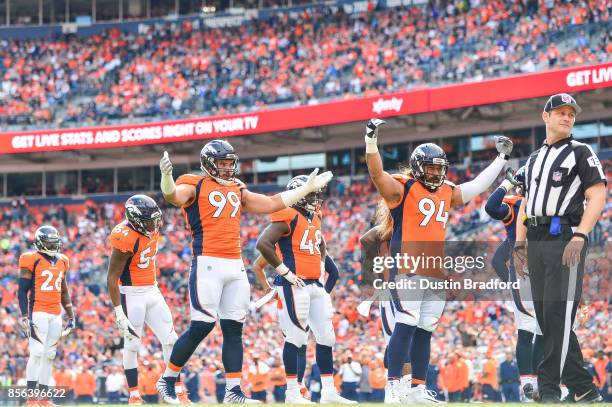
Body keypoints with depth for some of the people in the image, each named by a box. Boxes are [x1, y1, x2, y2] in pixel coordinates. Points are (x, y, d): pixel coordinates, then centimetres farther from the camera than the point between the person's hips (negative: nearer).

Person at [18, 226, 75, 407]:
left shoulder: (61, 261, 14)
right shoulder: (32, 261, -6)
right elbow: (22, 291, -7)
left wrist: (71, 317, 20)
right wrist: (25, 316, -15)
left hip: (55, 315, 7)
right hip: (38, 313, -7)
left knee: (49, 355, 7)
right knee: (37, 353, -12)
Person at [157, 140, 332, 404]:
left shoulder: (237, 189, 19)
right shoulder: (195, 185, -1)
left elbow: (271, 204, 27)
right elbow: (174, 196, -23)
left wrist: (307, 189, 27)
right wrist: (166, 176, -45)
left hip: (235, 265, 7)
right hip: (207, 264, -7)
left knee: (234, 330, 5)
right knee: (201, 327, -11)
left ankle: (233, 391, 8)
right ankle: (167, 380, 3)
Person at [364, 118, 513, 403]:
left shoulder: (447, 193, 18)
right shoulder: (403, 188, -1)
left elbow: (477, 186, 30)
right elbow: (377, 173, -15)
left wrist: (501, 157, 33)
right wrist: (371, 139, -27)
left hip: (436, 274, 7)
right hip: (407, 270, -7)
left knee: (425, 331, 9)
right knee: (406, 326, -15)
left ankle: (418, 389, 13)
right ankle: (394, 387, -18)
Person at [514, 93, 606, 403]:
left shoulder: (581, 152, 3)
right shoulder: (534, 159, 23)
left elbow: (597, 197, -7)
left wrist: (579, 237, -18)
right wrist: (519, 243, 13)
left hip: (564, 237, -7)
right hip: (536, 240, 7)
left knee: (558, 314, -13)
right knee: (544, 316, 4)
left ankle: (549, 387, -11)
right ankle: (583, 389, 7)